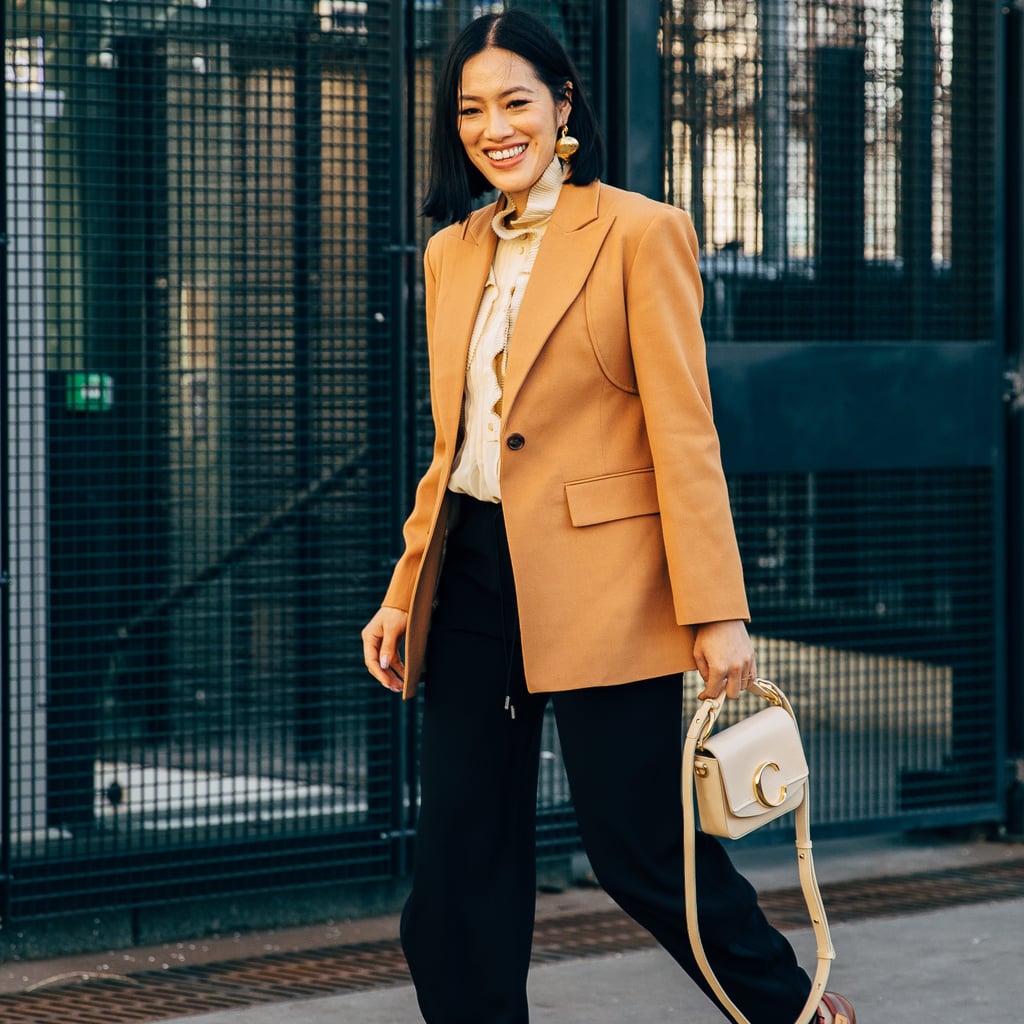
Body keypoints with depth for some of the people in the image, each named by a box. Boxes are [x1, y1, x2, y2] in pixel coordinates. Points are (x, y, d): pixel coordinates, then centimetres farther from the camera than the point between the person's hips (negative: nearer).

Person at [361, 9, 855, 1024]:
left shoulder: (639, 233, -6)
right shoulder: (452, 253, 13)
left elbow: (684, 434, -10)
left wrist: (716, 612, -15)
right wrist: (404, 594, 12)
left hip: (599, 588, -6)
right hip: (471, 581, 6)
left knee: (640, 849, 0)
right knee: (461, 867, 6)